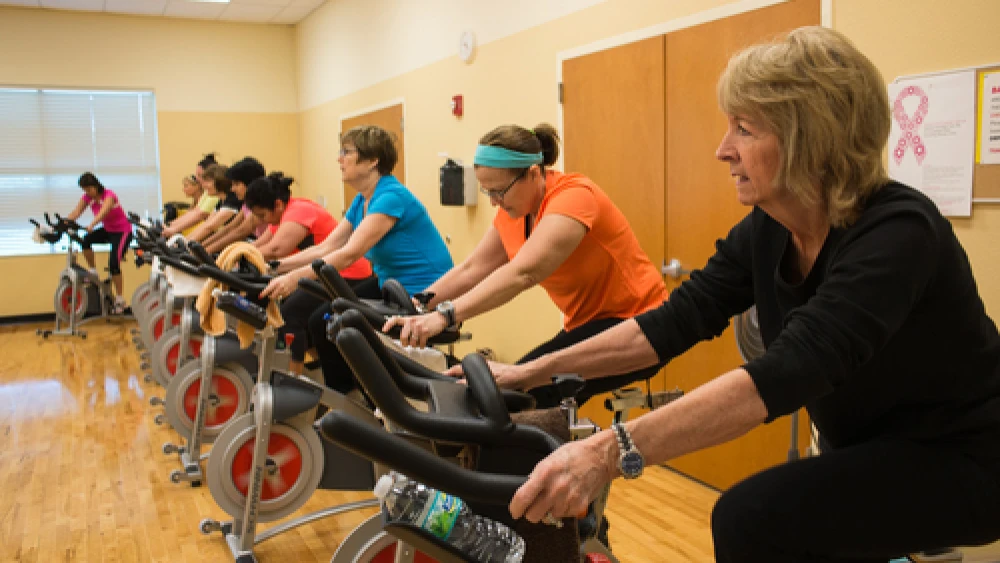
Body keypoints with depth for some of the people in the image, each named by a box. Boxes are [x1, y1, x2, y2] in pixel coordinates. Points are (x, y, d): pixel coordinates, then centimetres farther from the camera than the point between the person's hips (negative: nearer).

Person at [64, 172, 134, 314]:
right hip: (107, 230, 7)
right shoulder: (88, 197, -4)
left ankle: (120, 300, -7)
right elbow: (75, 213, -15)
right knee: (86, 240, -22)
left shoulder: (109, 195, -23)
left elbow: (102, 212, -42)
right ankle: (93, 273, -1)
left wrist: (91, 225, -60)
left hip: (122, 231, -7)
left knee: (113, 263, -19)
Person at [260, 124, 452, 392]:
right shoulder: (362, 201, 9)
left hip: (423, 293, -8)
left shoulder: (391, 197, -20)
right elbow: (326, 248, 5)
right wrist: (276, 266, -5)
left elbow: (350, 253, -29)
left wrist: (295, 277, -34)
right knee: (321, 318, -1)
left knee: (327, 325, -11)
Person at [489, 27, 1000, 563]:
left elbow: (791, 370, -42)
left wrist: (611, 452, -51)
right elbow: (676, 321, -9)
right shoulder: (765, 230, -7)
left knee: (752, 520, -23)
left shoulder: (896, 231, -29)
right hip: (872, 450, 7)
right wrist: (532, 372, -15)